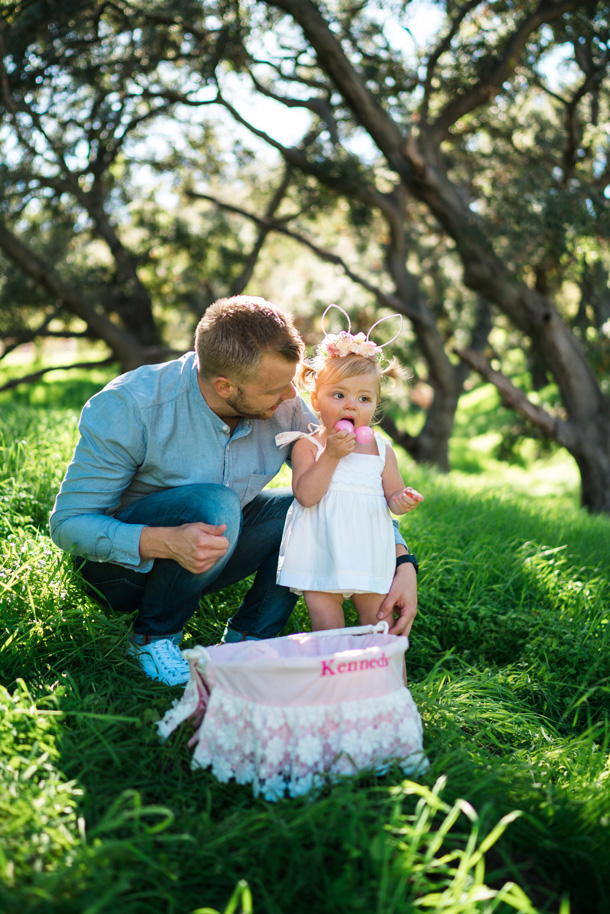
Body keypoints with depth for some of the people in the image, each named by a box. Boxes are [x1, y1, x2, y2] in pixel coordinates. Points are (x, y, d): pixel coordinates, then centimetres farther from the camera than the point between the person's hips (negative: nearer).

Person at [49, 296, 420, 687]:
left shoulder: (286, 409, -15)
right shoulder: (129, 408, -28)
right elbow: (68, 523, -26)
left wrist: (402, 564, -20)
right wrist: (166, 543, -43)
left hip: (200, 559, 5)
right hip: (124, 562, -4)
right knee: (215, 504, -35)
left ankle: (247, 639, -5)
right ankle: (153, 639, -11)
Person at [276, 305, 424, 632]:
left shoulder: (382, 449, 6)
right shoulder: (307, 445, -4)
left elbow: (392, 493, 9)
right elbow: (306, 496, -16)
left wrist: (401, 501, -15)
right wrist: (330, 455, -22)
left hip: (370, 557, 3)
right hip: (321, 558, -3)